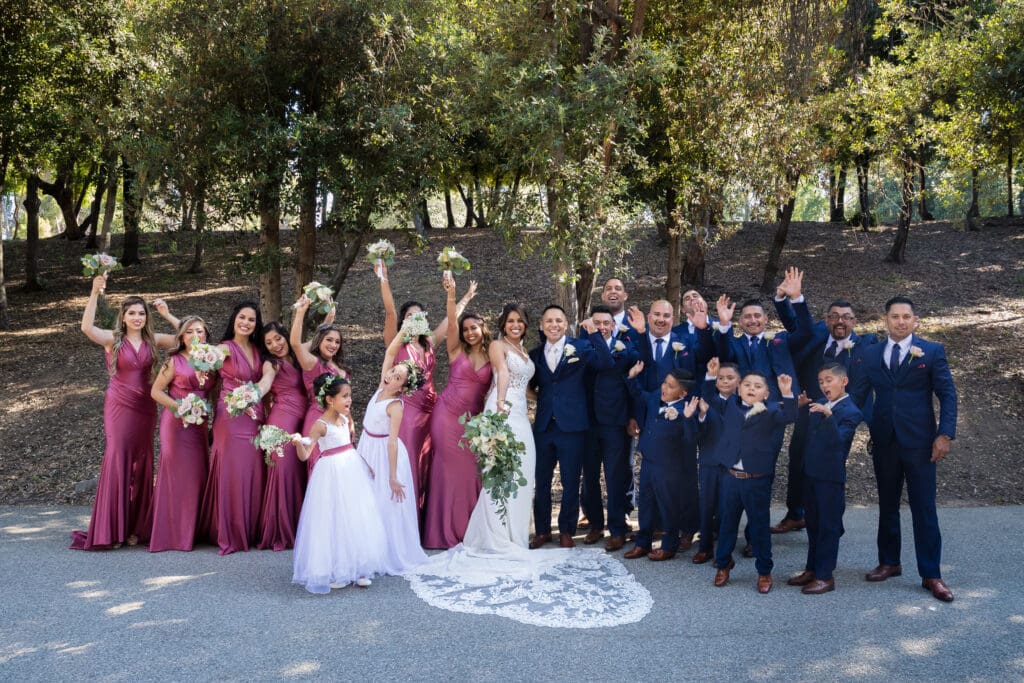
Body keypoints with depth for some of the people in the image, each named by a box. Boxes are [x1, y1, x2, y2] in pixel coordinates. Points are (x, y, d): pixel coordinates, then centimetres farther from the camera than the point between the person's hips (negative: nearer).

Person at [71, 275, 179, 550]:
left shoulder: (153, 340, 6)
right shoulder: (113, 339, -3)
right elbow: (87, 327, -21)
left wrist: (168, 315, -6)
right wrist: (95, 293, -28)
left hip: (145, 407, 3)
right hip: (119, 406, -3)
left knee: (141, 464, 5)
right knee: (117, 460, -7)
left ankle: (137, 526, 13)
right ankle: (112, 528, -1)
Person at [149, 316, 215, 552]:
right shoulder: (175, 361, -3)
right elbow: (156, 391, -3)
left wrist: (209, 411, 1)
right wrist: (179, 407, -14)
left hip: (201, 425, 5)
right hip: (176, 424, -5)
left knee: (198, 475, 6)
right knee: (177, 474, -3)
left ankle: (193, 531, 16)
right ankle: (172, 534, 5)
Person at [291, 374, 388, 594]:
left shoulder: (345, 418, 5)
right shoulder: (320, 425, -16)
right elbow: (304, 455, -21)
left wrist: (365, 465, 19)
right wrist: (298, 443, -40)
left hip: (352, 470, 7)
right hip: (332, 475, -7)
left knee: (357, 520, 10)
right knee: (333, 522, 0)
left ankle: (358, 569, 20)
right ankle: (333, 572, 13)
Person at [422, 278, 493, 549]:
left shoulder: (490, 356, 6)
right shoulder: (457, 350, 0)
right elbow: (451, 323, -16)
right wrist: (451, 295, -30)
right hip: (447, 415, -2)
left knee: (471, 471, 5)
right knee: (449, 470, 2)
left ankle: (470, 529, 16)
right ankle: (447, 530, 12)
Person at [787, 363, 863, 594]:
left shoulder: (850, 412, -14)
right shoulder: (819, 403, 8)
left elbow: (838, 439, -28)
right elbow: (806, 430, 17)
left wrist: (828, 415, -39)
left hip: (831, 476, -8)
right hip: (811, 472, 8)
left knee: (828, 526, 1)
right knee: (813, 524, 16)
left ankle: (825, 576, 9)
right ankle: (812, 569, 28)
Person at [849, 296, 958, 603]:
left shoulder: (933, 352, -1)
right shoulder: (868, 355, 6)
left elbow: (947, 395, -3)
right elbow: (857, 396, 6)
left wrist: (945, 434, -12)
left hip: (919, 442, -3)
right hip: (883, 442, 3)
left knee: (924, 508, 0)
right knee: (887, 505, 13)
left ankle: (931, 574, 9)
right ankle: (889, 563, 27)